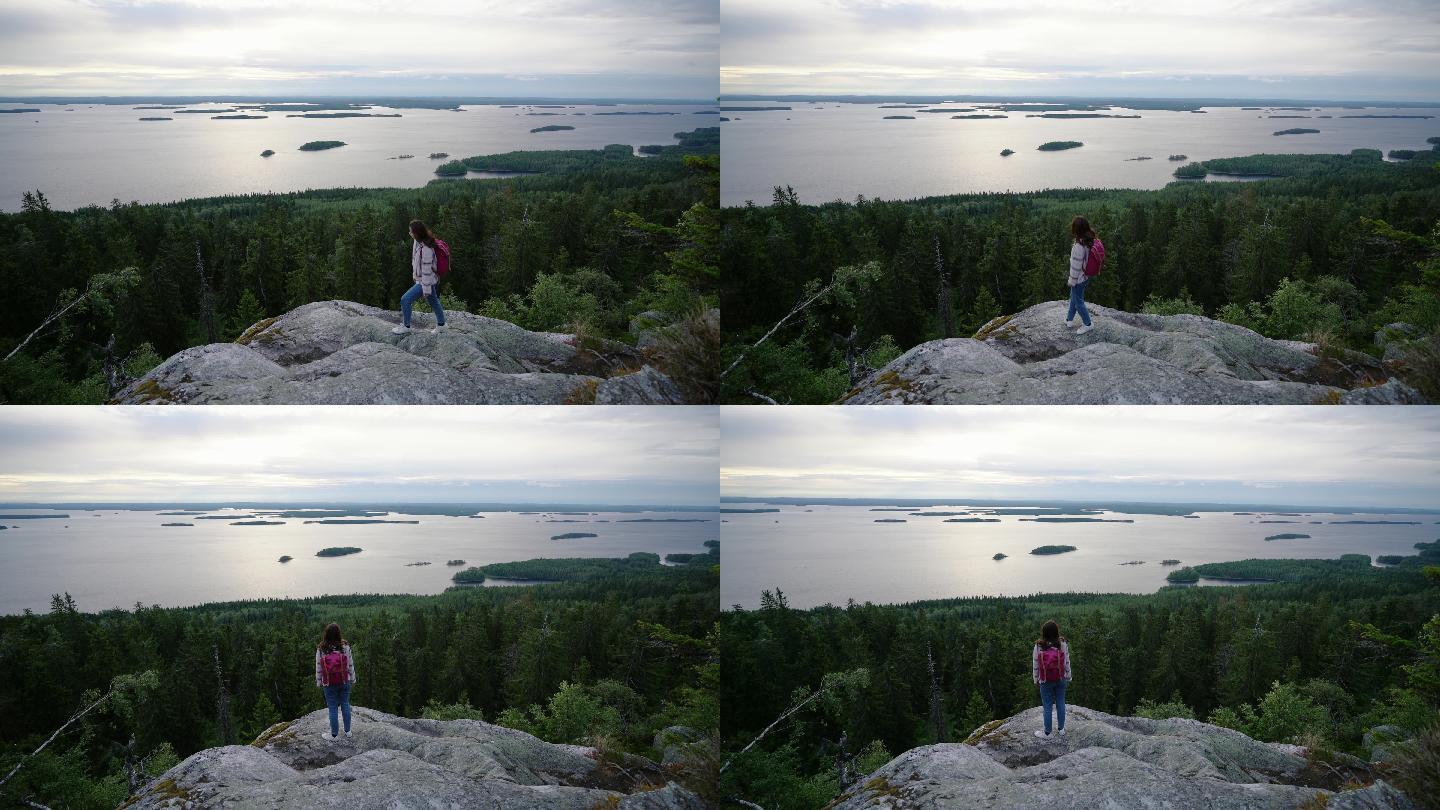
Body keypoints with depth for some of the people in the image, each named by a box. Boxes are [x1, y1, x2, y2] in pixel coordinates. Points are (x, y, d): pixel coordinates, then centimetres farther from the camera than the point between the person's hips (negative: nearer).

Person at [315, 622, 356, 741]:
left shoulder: (321, 649, -9)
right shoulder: (345, 646, -8)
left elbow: (318, 667, -3)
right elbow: (350, 664, -1)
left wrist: (319, 682, 9)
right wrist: (352, 679, 10)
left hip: (329, 683, -1)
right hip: (344, 682, 1)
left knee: (332, 708, 7)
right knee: (345, 705, 14)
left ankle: (334, 734, 15)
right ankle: (347, 732, 21)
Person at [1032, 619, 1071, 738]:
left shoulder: (1039, 646, -17)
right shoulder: (1063, 644, -14)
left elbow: (1035, 664, -8)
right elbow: (1067, 662, -5)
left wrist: (1036, 678, 7)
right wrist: (1068, 676, 10)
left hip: (1046, 681, -1)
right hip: (1061, 679, 1)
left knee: (1047, 706, 10)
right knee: (1060, 703, 17)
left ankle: (1047, 732, 21)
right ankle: (1061, 728, 30)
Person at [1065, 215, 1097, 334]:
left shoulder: (1078, 247, -35)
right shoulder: (1090, 241, -9)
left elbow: (1076, 267, -25)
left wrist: (1071, 280, -10)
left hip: (1079, 279, -8)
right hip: (1086, 275, 8)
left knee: (1078, 302, 13)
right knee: (1074, 297, 27)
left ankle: (1088, 324, 28)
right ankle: (1069, 320, 44)